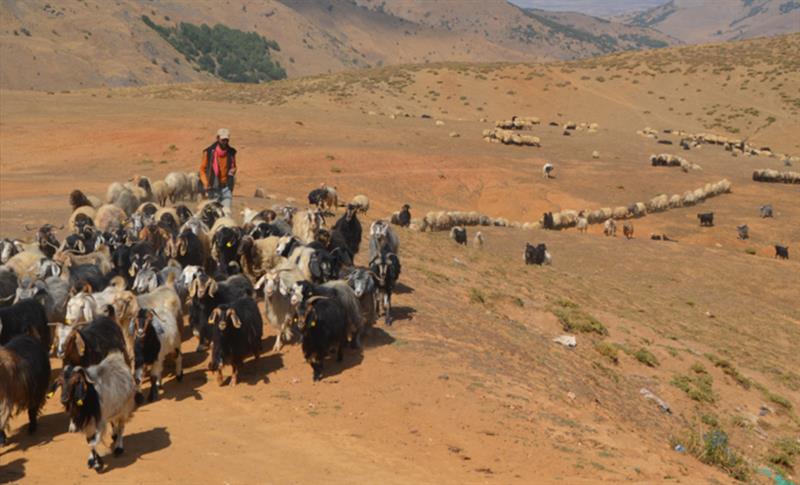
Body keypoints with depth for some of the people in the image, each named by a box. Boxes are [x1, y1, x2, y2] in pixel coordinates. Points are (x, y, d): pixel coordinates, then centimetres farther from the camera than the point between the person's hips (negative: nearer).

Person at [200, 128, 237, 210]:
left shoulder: (231, 152, 4)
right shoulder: (209, 152, -5)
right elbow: (202, 169, 2)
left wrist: (232, 171, -1)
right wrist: (206, 184, -7)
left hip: (226, 187, 2)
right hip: (213, 187, -2)